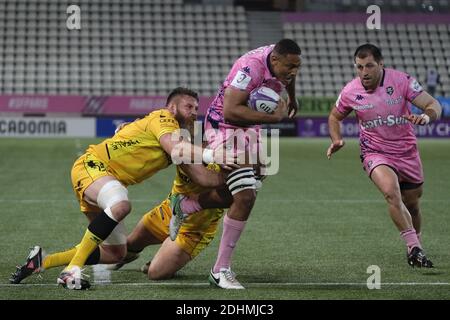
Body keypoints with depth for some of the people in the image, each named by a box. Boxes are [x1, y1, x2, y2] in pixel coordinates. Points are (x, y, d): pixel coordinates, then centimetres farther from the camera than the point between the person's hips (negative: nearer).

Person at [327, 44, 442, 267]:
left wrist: (426, 117, -37)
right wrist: (337, 140, -8)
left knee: (412, 205, 14)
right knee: (391, 192, -29)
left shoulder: (401, 81, -14)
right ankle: (414, 248, -24)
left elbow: (433, 105, -14)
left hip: (407, 152, 1)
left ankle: (416, 245, 41)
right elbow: (335, 117, 11)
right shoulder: (350, 92, -9)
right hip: (375, 154, -1)